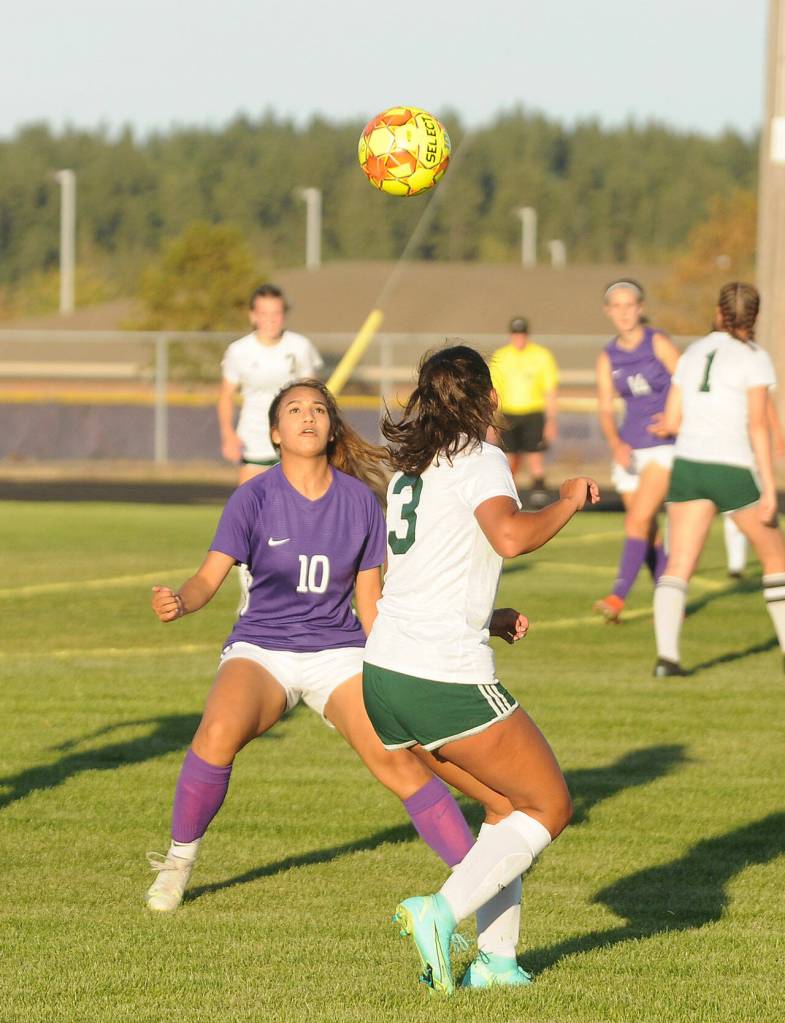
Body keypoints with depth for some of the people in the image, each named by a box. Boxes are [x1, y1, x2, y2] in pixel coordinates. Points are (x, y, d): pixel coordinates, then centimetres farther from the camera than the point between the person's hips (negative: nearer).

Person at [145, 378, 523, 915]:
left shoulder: (360, 501, 0)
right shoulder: (254, 498, -7)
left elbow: (371, 606, 6)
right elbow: (210, 578, -14)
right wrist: (178, 602, -35)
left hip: (337, 653, 2)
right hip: (260, 649, -2)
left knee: (398, 759, -19)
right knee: (220, 732, -32)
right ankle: (180, 858, -11)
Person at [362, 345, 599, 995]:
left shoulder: (408, 467, 17)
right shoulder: (480, 460, -8)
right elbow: (510, 535, -28)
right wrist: (568, 503, -10)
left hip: (385, 673, 8)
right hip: (448, 679, -8)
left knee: (509, 801, 19)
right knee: (550, 807, 4)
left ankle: (496, 957, 10)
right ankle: (441, 912, -13)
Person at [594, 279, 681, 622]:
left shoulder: (659, 344, -8)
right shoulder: (608, 358, 5)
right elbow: (606, 409, 1)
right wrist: (616, 445, -15)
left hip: (665, 445, -5)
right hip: (631, 449, 5)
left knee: (639, 519, -17)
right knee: (648, 530, 8)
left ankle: (618, 597, -22)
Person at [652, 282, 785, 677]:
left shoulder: (694, 353, 12)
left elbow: (671, 421, 12)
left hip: (688, 464, 4)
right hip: (734, 467, -4)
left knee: (678, 566, -4)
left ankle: (666, 653, -22)